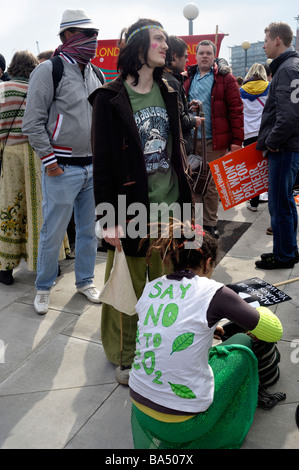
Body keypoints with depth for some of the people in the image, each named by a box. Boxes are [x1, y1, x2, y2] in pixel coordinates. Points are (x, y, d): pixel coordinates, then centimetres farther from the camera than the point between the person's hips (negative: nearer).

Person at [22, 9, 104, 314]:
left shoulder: (95, 74, 13)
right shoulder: (49, 70, -7)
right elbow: (33, 122, -10)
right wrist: (48, 160, -13)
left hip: (93, 168, 6)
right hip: (62, 170, -6)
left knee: (89, 229, 14)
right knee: (53, 232, 2)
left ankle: (85, 281, 31)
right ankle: (43, 288, 21)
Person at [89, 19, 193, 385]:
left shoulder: (167, 94, 12)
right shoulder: (109, 99, -7)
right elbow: (102, 162, -9)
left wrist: (185, 200, 14)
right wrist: (109, 218, -14)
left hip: (169, 205, 6)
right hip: (131, 209, -5)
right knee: (129, 286, 6)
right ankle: (125, 357, 26)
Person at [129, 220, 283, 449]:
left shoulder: (150, 289, 1)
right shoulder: (213, 292, -16)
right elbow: (274, 331, -6)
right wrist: (259, 310, 15)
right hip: (183, 425, -6)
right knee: (241, 345, 17)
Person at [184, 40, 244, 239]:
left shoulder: (225, 78, 1)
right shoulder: (188, 78, 13)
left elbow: (236, 110, -4)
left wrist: (237, 140, -11)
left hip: (215, 140, -4)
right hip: (190, 139, 4)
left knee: (212, 185, 5)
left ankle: (210, 223, 17)